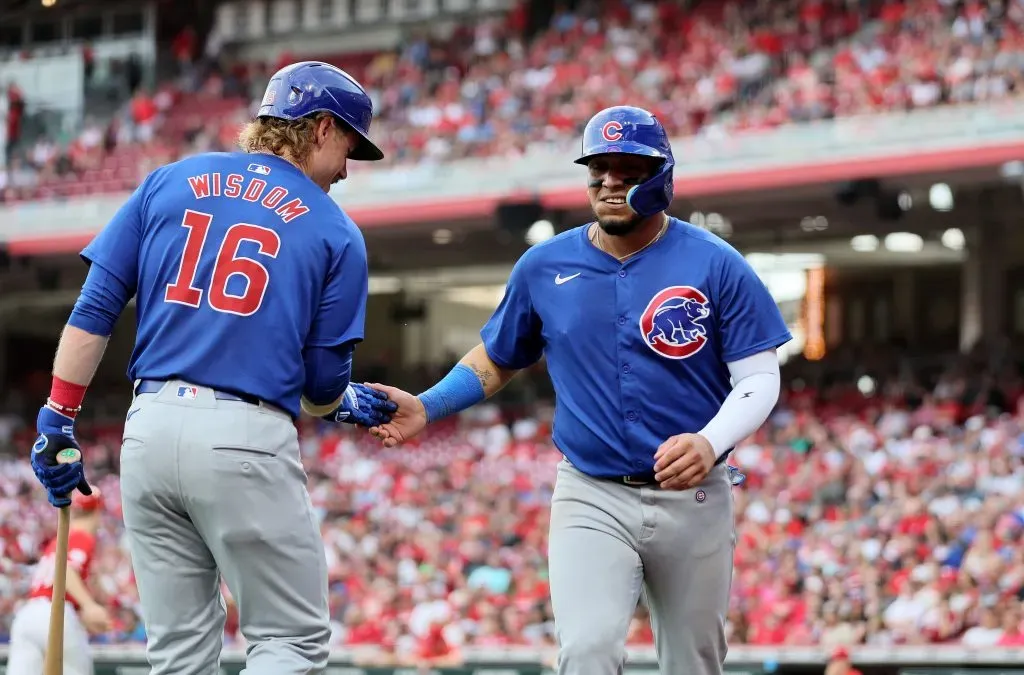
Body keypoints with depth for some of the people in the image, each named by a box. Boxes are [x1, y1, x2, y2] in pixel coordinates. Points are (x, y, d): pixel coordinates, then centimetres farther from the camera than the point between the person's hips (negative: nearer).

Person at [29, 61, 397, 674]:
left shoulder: (170, 182, 12)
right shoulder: (336, 231, 4)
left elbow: (95, 307, 5)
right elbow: (321, 384, 5)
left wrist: (59, 417, 7)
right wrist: (346, 404, 27)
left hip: (149, 426, 5)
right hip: (245, 439, -4)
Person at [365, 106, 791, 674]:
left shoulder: (715, 265, -5)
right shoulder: (544, 268, 3)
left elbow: (759, 377, -6)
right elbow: (495, 360, 16)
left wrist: (709, 443, -24)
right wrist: (426, 408, -1)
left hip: (693, 500, 0)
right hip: (592, 499, 0)